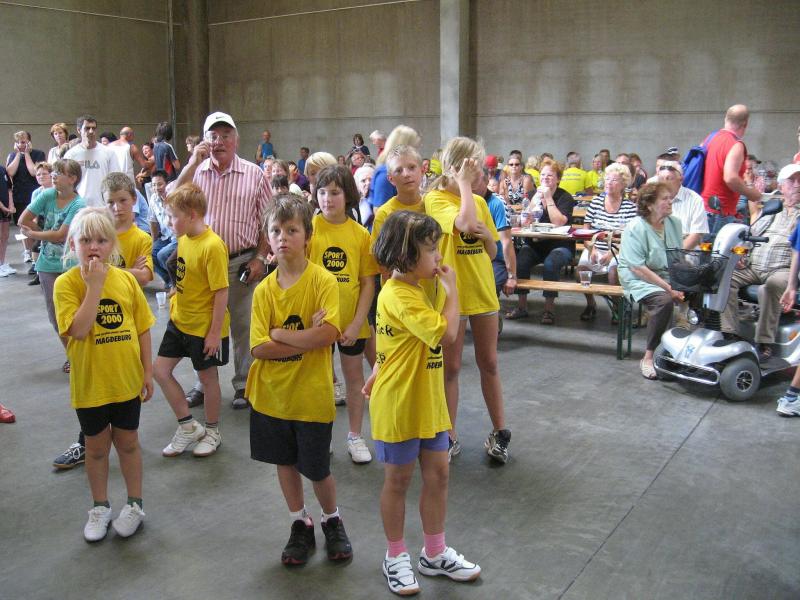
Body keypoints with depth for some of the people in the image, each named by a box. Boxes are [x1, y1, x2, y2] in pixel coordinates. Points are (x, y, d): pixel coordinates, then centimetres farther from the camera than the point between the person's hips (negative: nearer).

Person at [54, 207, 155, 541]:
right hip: (89, 383, -1)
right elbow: (78, 329, -25)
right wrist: (94, 285, -26)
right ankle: (100, 507, 33)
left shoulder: (126, 279, -5)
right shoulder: (66, 283, -12)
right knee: (96, 445, 15)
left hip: (127, 380, 2)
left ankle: (135, 504, 32)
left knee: (127, 442, 15)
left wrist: (148, 371, 2)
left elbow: (142, 328, 3)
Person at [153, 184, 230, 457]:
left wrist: (216, 332, -20)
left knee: (207, 376, 8)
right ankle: (188, 426, 22)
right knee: (160, 370, 8)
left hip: (204, 326, -8)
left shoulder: (213, 245, -23)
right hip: (179, 319, 8)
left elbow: (221, 292, -22)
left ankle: (212, 432, 29)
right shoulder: (184, 238, 1)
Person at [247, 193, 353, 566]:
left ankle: (332, 521, 35)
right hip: (272, 393, 4)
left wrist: (281, 334, -15)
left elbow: (328, 334, -24)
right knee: (285, 461, 17)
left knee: (317, 468, 8)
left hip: (312, 394, -4)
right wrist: (306, 339, -18)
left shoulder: (323, 280, -11)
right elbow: (258, 349, -9)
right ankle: (300, 525, 37)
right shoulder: (264, 289, -1)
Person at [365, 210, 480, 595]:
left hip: (427, 402, 9)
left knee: (438, 474, 13)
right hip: (399, 405, -9)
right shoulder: (401, 298, -24)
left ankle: (435, 554, 29)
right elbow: (446, 334, -30)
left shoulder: (409, 290, 8)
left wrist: (379, 373, 20)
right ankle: (396, 556, 27)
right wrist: (451, 289, -21)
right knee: (398, 480, 9)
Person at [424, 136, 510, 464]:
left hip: (483, 290, 5)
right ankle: (450, 437, 19)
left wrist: (488, 234, -8)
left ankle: (499, 432, 25)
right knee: (451, 367, 6)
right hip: (451, 292, -5)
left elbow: (492, 252, 13)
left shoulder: (479, 201, 8)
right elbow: (465, 222, -31)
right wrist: (464, 184, -19)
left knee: (489, 363, 13)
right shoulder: (435, 198, -11)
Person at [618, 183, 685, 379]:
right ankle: (649, 357, -21)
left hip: (668, 277, 6)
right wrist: (668, 288, -22)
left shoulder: (674, 223, 7)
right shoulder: (635, 228, -13)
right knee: (664, 300, -33)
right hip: (639, 280, -6)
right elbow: (638, 268, -18)